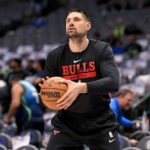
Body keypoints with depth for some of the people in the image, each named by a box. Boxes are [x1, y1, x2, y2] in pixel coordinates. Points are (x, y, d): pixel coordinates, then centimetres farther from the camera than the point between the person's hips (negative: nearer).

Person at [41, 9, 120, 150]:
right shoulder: (55, 56, -3)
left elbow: (113, 82, -23)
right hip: (66, 123, 1)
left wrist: (81, 88, -38)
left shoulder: (101, 50, -8)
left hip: (100, 123, -1)